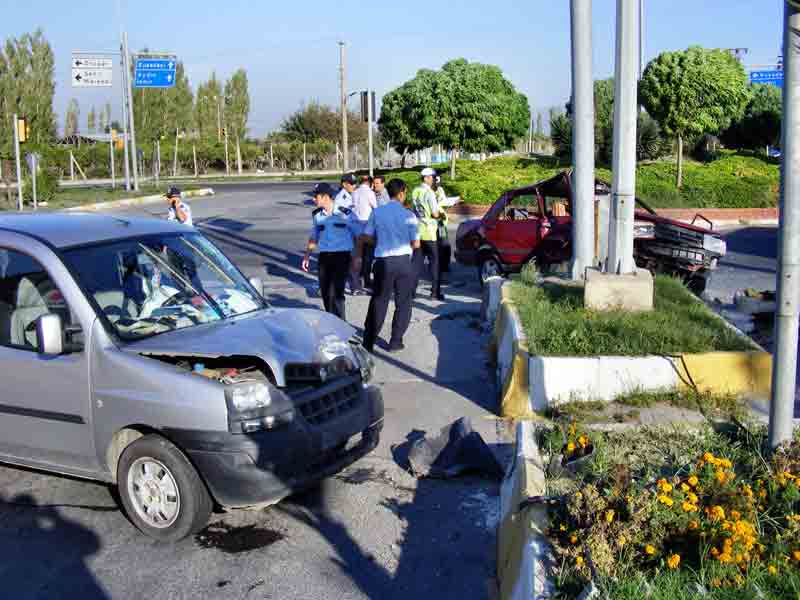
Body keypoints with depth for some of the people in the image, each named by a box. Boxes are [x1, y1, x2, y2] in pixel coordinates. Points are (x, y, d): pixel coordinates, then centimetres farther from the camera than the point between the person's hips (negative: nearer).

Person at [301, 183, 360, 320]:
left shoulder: (345, 214, -7)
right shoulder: (316, 215, 7)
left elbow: (358, 235, -1)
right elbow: (313, 237, 18)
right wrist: (306, 257, 16)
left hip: (342, 256, -5)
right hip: (324, 257, 5)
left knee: (336, 293, -12)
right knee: (325, 293, 6)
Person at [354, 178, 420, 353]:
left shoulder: (377, 212, -2)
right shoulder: (409, 215, -7)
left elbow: (367, 237, 1)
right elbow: (415, 244, -5)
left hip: (383, 261, 2)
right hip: (403, 261, -2)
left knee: (378, 301, 11)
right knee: (403, 303, 13)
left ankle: (369, 342, 12)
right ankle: (395, 342, 16)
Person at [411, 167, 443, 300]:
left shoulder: (415, 191, 8)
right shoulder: (429, 192, -15)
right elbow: (435, 214, -16)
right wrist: (439, 214, 4)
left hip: (417, 229, 6)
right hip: (429, 231, -6)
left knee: (417, 261, 10)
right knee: (434, 262, 2)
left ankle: (412, 289, 8)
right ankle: (435, 292, 3)